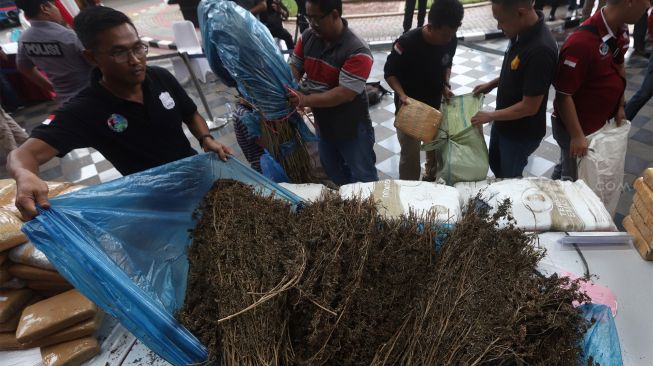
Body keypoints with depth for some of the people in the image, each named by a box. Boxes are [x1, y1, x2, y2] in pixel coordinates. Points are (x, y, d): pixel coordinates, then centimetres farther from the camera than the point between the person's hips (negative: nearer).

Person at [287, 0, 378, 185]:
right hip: (322, 122, 7)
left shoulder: (358, 51, -27)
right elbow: (294, 67, -3)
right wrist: (288, 94, -23)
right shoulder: (307, 37, -6)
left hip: (351, 127, -7)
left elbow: (345, 94, -31)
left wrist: (305, 100, -33)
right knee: (332, 170, 27)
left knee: (363, 177, 12)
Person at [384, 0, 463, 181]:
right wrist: (401, 94, -30)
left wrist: (445, 85, -9)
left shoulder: (451, 41, -11)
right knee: (410, 154, 2)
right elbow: (390, 72, -14)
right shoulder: (407, 43, -26)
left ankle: (431, 178, 48)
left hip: (435, 105, 5)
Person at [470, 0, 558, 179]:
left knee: (510, 178, 14)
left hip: (522, 132, -8)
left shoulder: (540, 50, -33)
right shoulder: (523, 32, -6)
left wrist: (491, 116, -18)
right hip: (504, 123, 8)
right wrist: (492, 84, 5)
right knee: (495, 165, 27)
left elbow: (529, 107, -27)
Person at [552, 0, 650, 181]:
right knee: (574, 178, 10)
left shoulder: (621, 31, -3)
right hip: (577, 127, -8)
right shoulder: (582, 43, -30)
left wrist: (620, 105, 10)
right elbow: (563, 95, -27)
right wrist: (577, 136, -22)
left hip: (602, 121, 8)